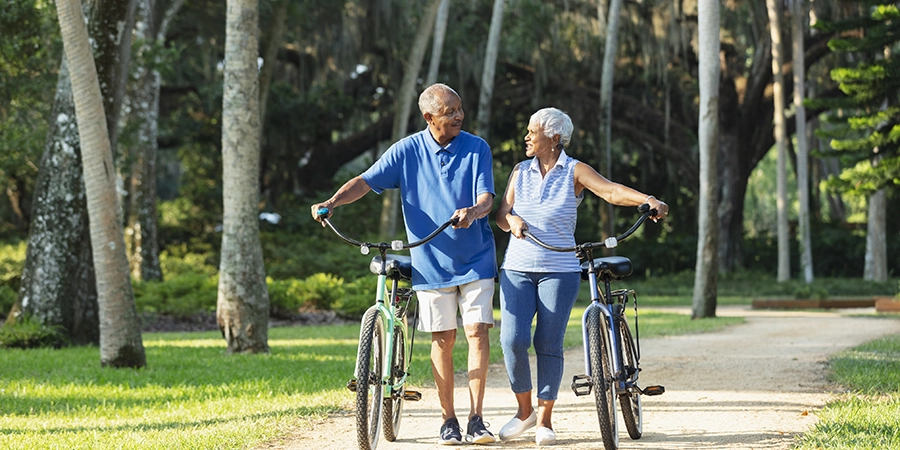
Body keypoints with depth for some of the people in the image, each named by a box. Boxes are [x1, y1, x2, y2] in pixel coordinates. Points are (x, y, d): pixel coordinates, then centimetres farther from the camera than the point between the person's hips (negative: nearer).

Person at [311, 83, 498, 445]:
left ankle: (476, 420, -5)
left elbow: (486, 197, -13)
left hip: (475, 259, -1)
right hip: (431, 262, 1)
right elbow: (366, 181, -7)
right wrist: (331, 203, -24)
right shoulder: (408, 151, -3)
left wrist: (473, 211, -36)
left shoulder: (476, 149, -4)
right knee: (443, 339, 4)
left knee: (477, 331, -8)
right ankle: (448, 421, 12)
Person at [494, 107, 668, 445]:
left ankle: (544, 419, 10)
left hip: (559, 271, -3)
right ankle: (524, 410, 10)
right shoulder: (521, 171, 10)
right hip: (517, 268, 3)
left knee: (549, 345, -2)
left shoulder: (575, 172, -1)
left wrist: (649, 200, -33)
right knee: (512, 340, -10)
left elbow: (612, 191, -15)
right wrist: (511, 219, -18)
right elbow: (501, 214, 7)